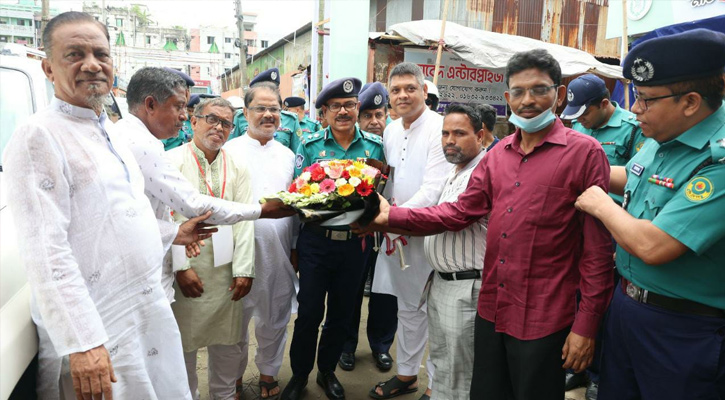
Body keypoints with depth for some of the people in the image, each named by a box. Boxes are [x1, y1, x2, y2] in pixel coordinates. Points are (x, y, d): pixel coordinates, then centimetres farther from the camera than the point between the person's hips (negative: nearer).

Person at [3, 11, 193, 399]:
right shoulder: (38, 136, -14)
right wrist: (82, 342, -24)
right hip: (98, 329, -8)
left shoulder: (110, 134, 12)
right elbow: (46, 251, -21)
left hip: (151, 309, 8)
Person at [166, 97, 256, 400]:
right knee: (184, 341, 10)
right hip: (186, 272, -3)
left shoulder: (237, 167, 6)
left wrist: (243, 269, -4)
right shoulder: (171, 161, -4)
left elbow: (244, 219, 2)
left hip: (226, 272, 3)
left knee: (227, 342, 13)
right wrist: (181, 267, -11)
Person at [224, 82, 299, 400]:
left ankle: (268, 374, 36)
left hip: (279, 254, 3)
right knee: (237, 318, 13)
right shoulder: (229, 151, -2)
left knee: (274, 319, 16)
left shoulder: (287, 155, 11)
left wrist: (296, 248, 12)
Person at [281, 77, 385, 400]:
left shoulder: (374, 145, 3)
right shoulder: (310, 144, 0)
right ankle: (299, 374, 30)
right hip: (316, 240, -1)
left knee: (341, 313, 15)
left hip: (356, 242, 2)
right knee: (308, 312, 7)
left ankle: (327, 370, 38)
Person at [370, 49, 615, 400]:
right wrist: (392, 215, -3)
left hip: (543, 320, -5)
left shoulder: (585, 153, -9)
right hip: (491, 311, 5)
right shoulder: (498, 154, 7)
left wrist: (586, 325, -10)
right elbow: (459, 211, 5)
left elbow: (597, 249, -10)